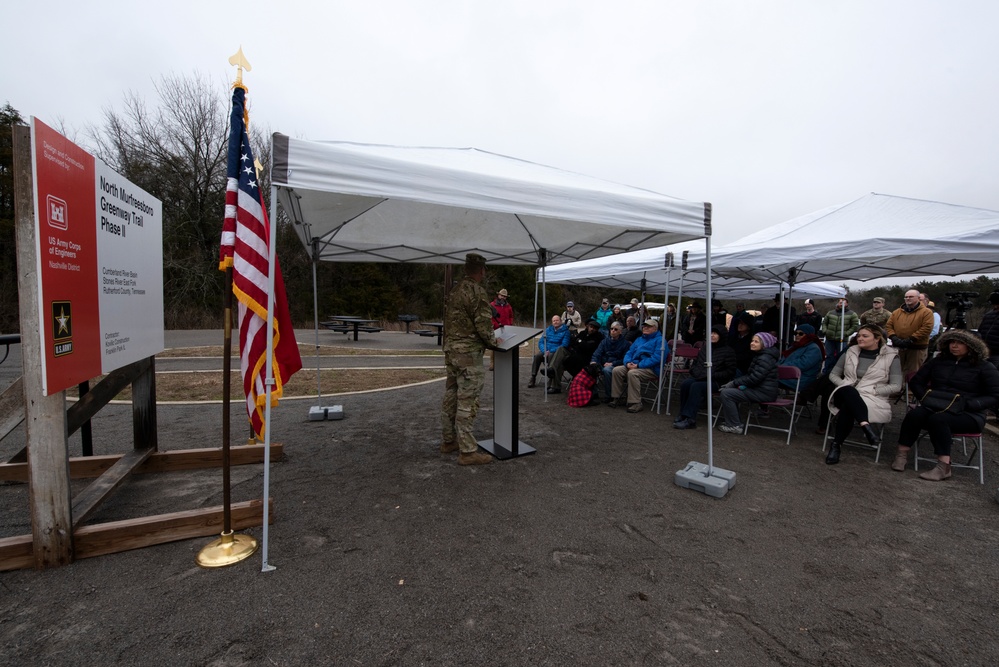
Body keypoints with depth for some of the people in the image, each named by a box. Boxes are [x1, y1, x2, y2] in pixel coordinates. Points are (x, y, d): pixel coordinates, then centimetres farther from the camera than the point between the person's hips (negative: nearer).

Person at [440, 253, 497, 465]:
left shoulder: (455, 290, 11)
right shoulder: (477, 291, -14)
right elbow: (483, 325, -17)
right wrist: (492, 342, 2)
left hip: (451, 349, 9)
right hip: (468, 352, -9)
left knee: (451, 397, 16)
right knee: (467, 402, -4)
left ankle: (448, 441, 28)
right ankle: (467, 451, 2)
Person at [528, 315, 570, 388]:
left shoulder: (565, 331, 1)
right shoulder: (548, 330, 16)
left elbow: (564, 345, -10)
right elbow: (540, 342, 11)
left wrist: (550, 351, -19)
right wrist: (545, 351, -11)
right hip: (545, 351, 4)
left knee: (551, 356, -37)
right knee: (537, 356, -27)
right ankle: (533, 379, -25)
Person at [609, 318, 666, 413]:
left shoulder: (660, 340, -1)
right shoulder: (639, 340, 24)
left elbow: (656, 358, -16)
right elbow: (629, 353, 19)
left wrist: (638, 365, -21)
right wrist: (627, 362, -6)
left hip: (651, 369, -7)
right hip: (634, 365, 7)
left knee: (632, 373, -34)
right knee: (616, 370, -15)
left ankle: (636, 404, -29)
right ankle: (616, 398, -9)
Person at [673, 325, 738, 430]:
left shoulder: (728, 351, 0)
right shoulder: (705, 348, 17)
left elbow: (730, 372, -6)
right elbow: (694, 363, 24)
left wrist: (712, 375, -16)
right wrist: (696, 372, 1)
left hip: (715, 381, -5)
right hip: (699, 377, 5)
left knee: (696, 386, -34)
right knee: (685, 383, -27)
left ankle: (690, 419, -35)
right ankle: (683, 414, -22)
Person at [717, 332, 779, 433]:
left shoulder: (765, 359, -18)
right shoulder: (759, 356, 15)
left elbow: (754, 378, -24)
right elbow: (749, 374, 16)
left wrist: (734, 383, -15)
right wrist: (735, 382, 1)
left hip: (764, 392, -11)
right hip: (758, 388, 11)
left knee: (726, 393, -16)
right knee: (726, 390, 12)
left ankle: (734, 425, -9)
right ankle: (728, 420, 15)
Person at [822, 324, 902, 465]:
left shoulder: (891, 357, 5)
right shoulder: (850, 352, 14)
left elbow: (896, 386, 1)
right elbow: (833, 374, 17)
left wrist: (872, 390, -11)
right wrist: (844, 385, -3)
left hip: (873, 399, -2)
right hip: (846, 395, 2)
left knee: (847, 408, -37)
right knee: (847, 391, -38)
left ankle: (836, 445, -31)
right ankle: (866, 426, -45)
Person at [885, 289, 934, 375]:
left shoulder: (926, 312, -2)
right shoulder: (896, 312, 11)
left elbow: (927, 328, -13)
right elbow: (888, 326, 7)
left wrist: (911, 340, -19)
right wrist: (894, 338, -10)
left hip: (917, 348, -4)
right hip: (897, 347, 4)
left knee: (914, 374, 1)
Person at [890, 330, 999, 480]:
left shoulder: (984, 367, 3)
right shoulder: (938, 361, 13)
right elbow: (915, 382, 16)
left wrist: (967, 404, -17)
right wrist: (926, 397, -2)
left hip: (968, 415, -3)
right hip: (934, 407, 3)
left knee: (938, 419, -36)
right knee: (914, 414, -31)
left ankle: (944, 467, -33)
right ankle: (902, 454, -31)